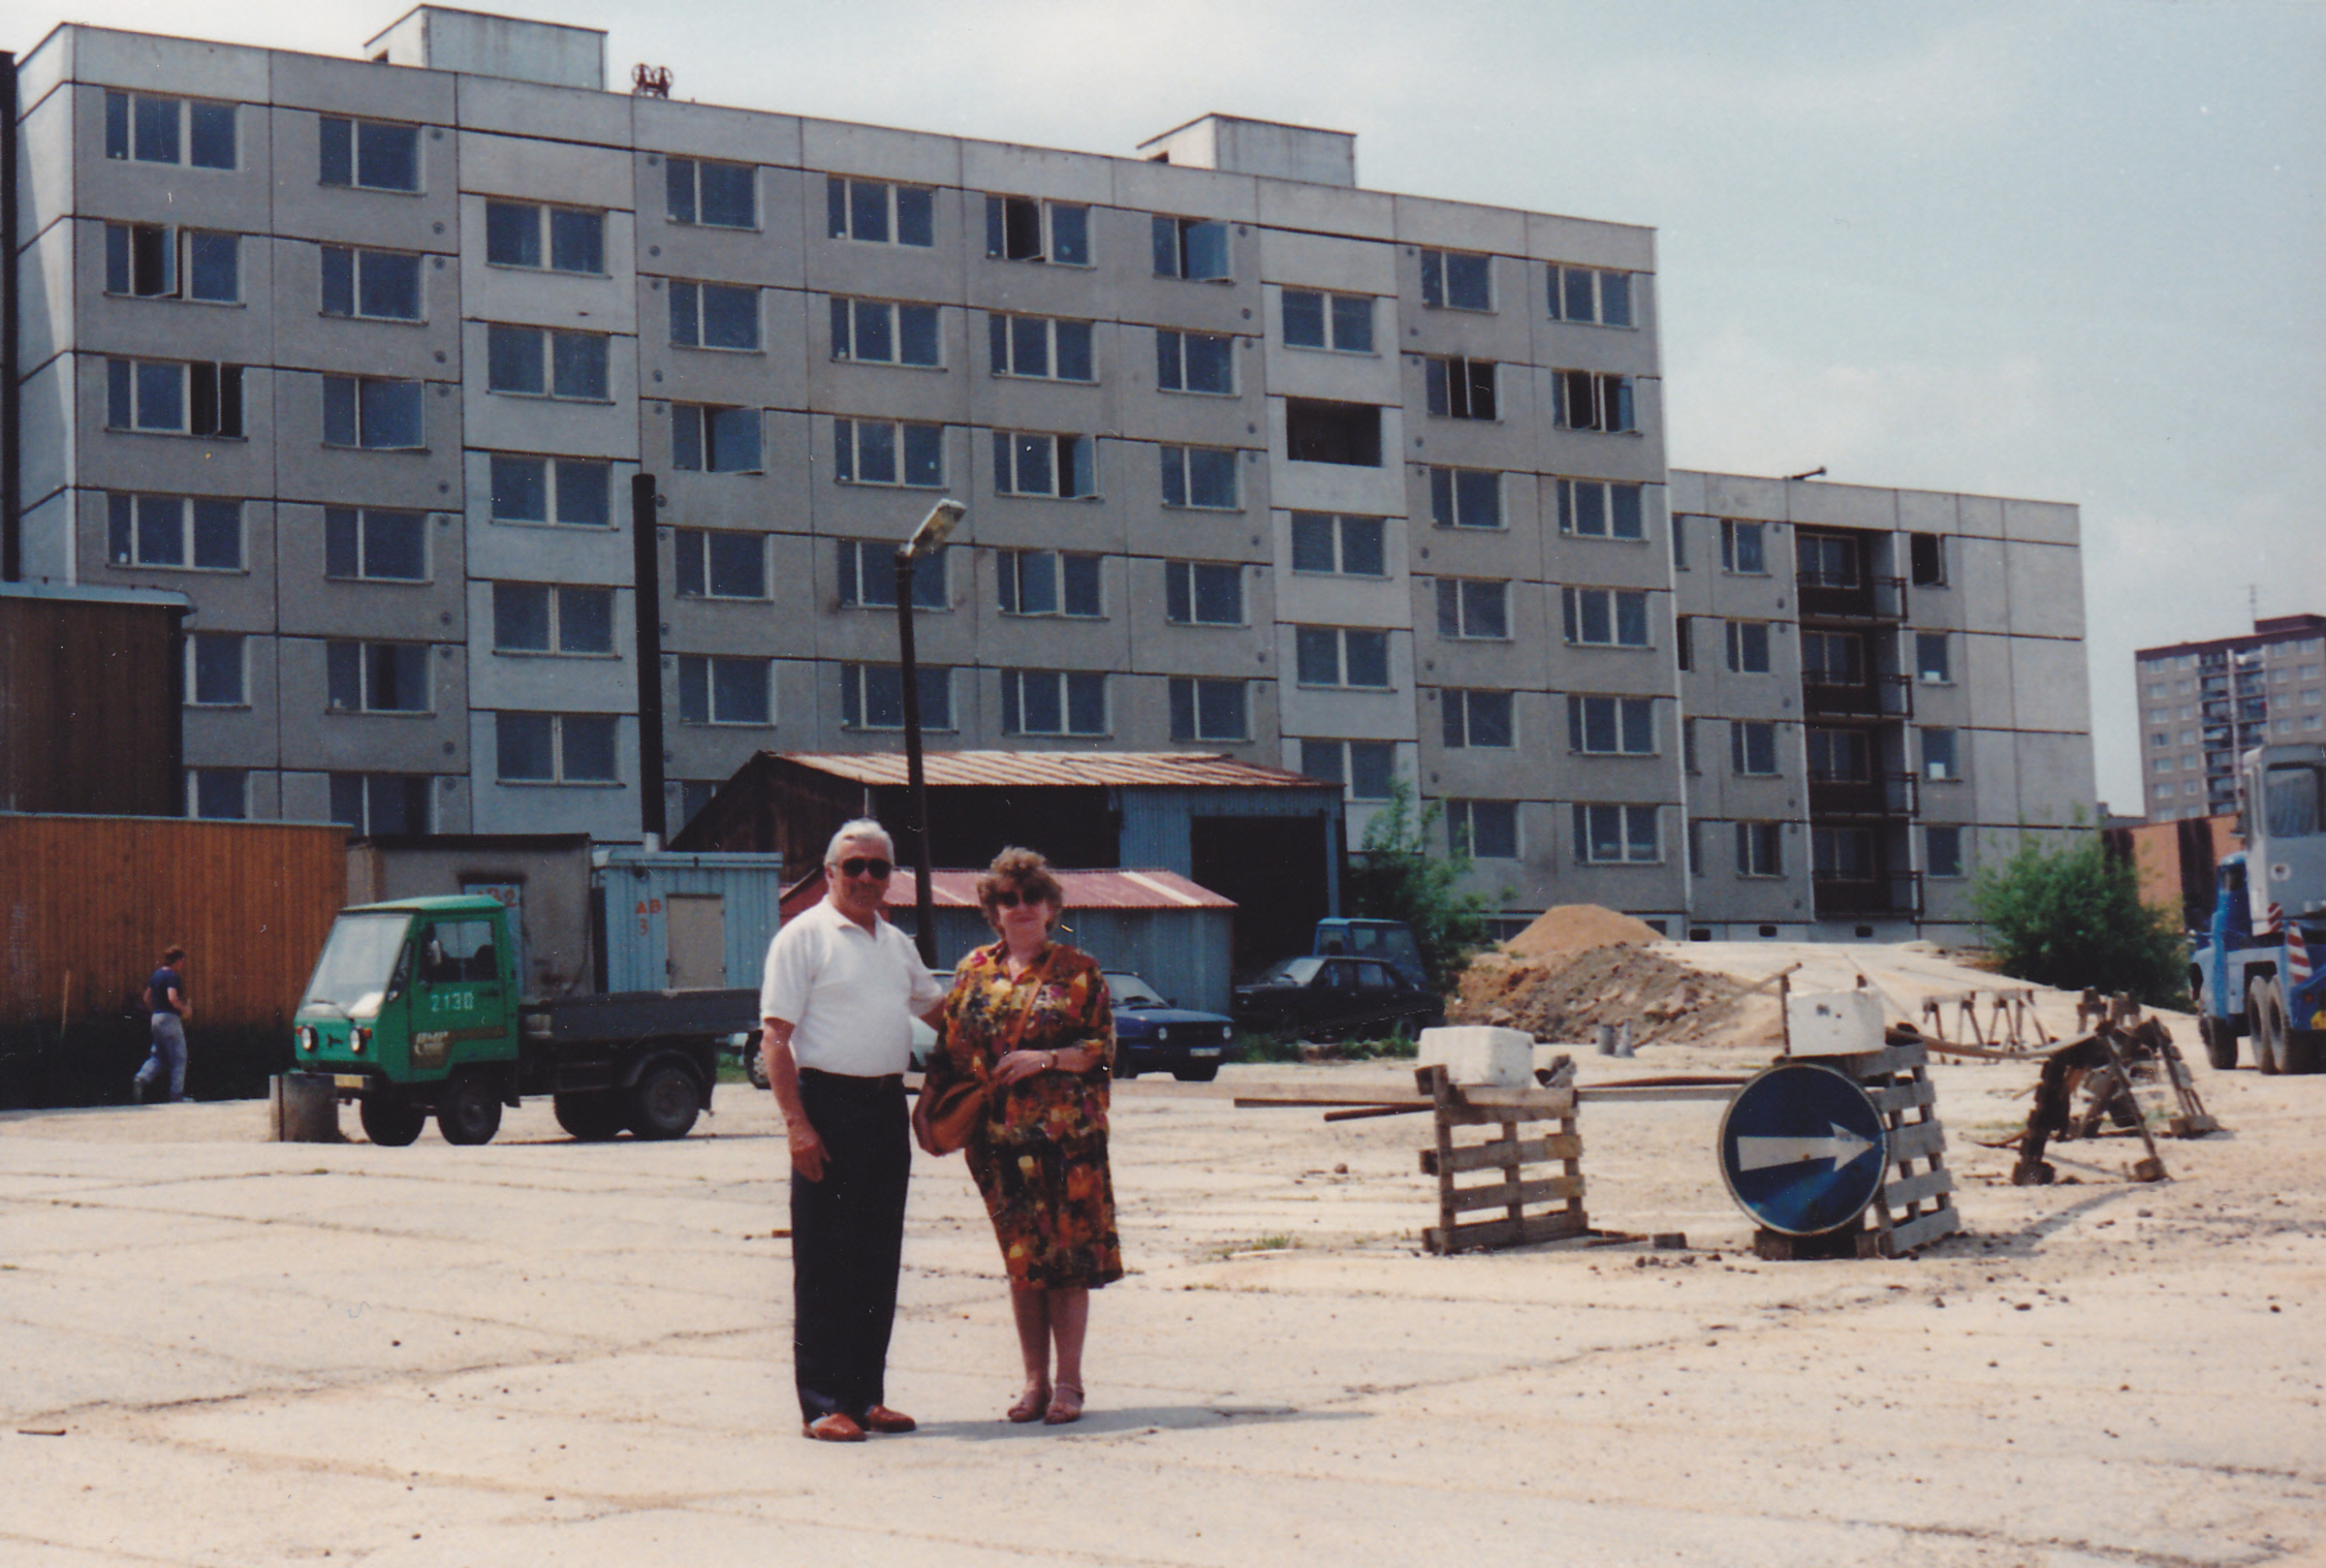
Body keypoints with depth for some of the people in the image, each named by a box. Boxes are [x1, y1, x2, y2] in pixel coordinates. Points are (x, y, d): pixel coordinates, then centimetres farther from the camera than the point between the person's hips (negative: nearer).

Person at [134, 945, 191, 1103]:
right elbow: (172, 998, -26)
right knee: (178, 1058, 1)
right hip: (169, 1018, -8)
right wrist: (185, 1009, -11)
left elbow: (147, 997, 19)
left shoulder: (156, 974, 12)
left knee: (158, 1056, 15)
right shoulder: (173, 976, -14)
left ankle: (141, 1079, -9)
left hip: (156, 1018, 8)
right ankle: (177, 1095, 2)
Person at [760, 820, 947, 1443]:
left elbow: (938, 1006, 33)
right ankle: (822, 1405, 1)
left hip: (887, 1107, 7)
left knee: (879, 1257, 10)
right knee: (825, 1262, -4)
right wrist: (796, 1122, -18)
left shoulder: (896, 943, 17)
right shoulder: (804, 937, -4)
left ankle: (866, 1395, 18)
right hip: (829, 1104, -7)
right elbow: (775, 1035, -10)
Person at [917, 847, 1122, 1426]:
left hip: (1066, 1133, -3)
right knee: (1020, 1258, 6)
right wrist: (926, 1100, 1)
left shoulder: (1077, 971, 2)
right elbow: (949, 1047, 13)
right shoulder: (974, 971, 11)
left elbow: (1102, 1049, -2)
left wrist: (1044, 1058, -14)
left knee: (1067, 1254, -2)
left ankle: (1068, 1382, 6)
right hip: (997, 1136, 3)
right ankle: (1034, 1379, 14)